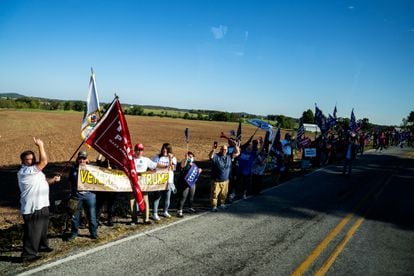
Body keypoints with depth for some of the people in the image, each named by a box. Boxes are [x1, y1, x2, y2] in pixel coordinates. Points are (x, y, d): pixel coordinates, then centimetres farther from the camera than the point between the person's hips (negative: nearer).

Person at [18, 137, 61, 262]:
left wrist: (53, 179, 5)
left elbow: (42, 181, 25)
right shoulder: (24, 172, -20)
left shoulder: (34, 171, 13)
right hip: (32, 208, -10)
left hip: (42, 205, 11)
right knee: (32, 231, -3)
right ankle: (28, 254, 7)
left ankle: (42, 246, 41)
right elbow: (44, 162, -28)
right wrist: (40, 146, -25)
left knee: (43, 228, 24)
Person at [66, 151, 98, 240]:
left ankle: (94, 233, 20)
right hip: (77, 195, 1)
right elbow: (70, 181, 15)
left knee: (91, 215, 6)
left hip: (89, 195, -1)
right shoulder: (73, 169, 7)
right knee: (75, 216, 9)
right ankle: (74, 232, 27)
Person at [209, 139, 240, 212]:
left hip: (225, 180, 5)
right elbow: (210, 156, -30)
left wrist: (236, 145, -11)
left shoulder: (229, 156, 4)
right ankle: (214, 206, 15)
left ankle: (222, 203, 37)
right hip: (216, 181, -4)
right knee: (215, 194, 2)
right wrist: (213, 150, -48)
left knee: (224, 194, 17)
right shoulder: (216, 156, -11)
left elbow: (237, 153, 3)